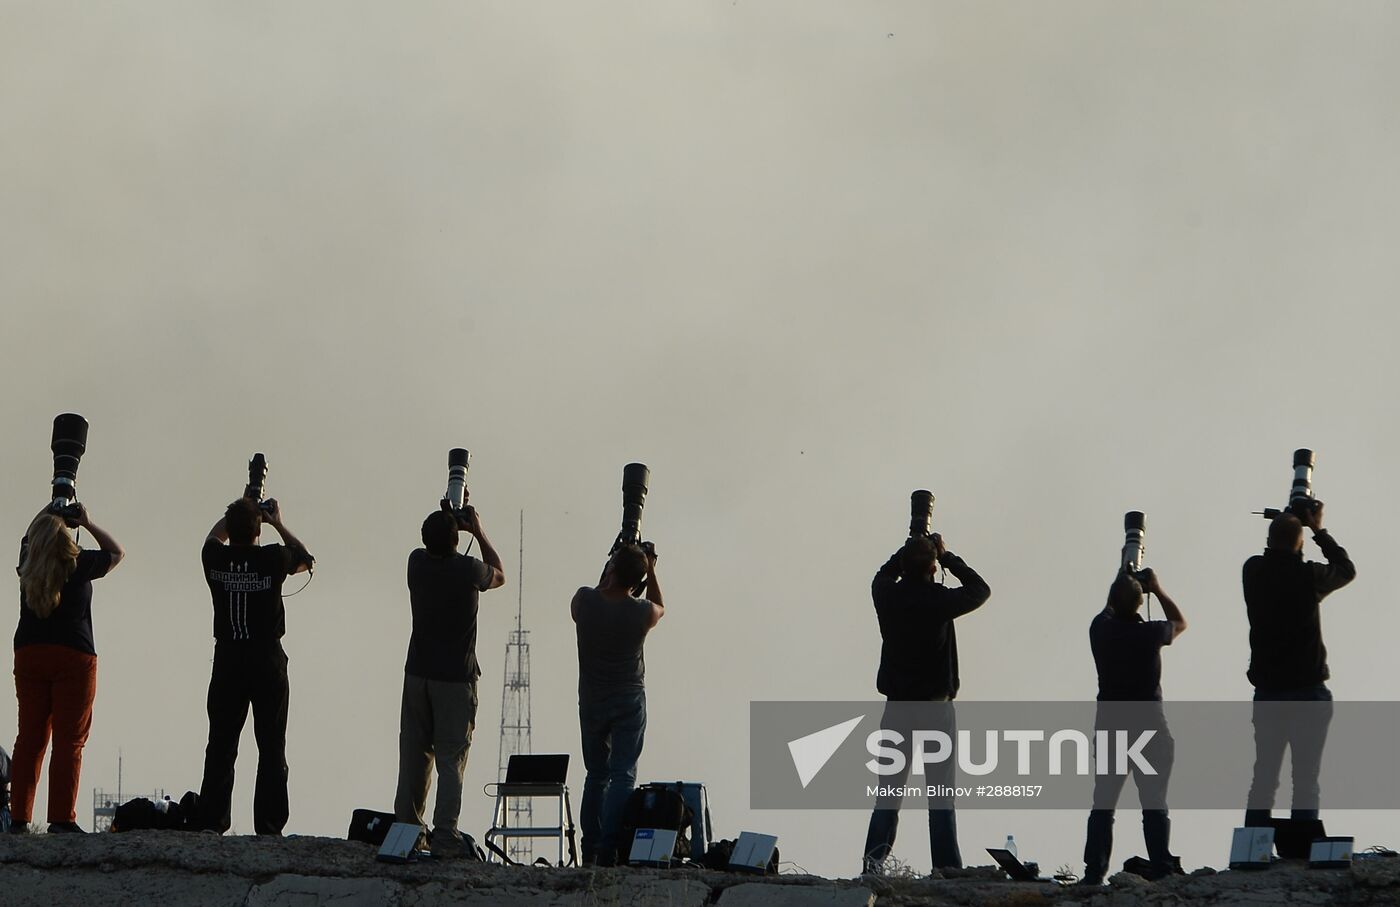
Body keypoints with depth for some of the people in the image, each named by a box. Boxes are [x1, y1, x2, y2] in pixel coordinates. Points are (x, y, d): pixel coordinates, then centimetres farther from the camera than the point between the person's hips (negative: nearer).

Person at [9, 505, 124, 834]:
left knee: (29, 738, 6)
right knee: (69, 741, -4)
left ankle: (19, 817, 3)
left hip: (28, 655, 4)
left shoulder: (27, 566, 3)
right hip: (74, 655, -4)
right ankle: (62, 817, -9)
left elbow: (29, 538, 27)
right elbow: (116, 552, 13)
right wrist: (88, 524, 14)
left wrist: (49, 512, 28)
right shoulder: (79, 565, -6)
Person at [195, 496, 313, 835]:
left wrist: (236, 513, 25)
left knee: (221, 745, 7)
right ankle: (268, 826, -2)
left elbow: (214, 536, 23)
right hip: (268, 659, -2)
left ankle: (211, 822, 4)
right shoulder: (273, 559, -9)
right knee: (271, 747, 1)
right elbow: (305, 559, 14)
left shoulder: (215, 559, -3)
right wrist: (279, 524, 17)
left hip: (227, 660, 2)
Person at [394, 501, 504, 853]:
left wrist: (449, 520, 20)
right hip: (455, 678, -4)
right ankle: (444, 835, -9)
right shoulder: (468, 569, -14)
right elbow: (500, 575, 10)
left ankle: (407, 828, 14)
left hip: (417, 674, 4)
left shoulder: (417, 562, -2)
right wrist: (478, 532, 12)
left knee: (414, 755, 11)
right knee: (451, 758, -3)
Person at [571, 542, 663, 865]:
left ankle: (590, 851, 14)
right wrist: (650, 570, 15)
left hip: (591, 702, 2)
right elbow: (660, 608, 12)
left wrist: (607, 576, 18)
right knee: (622, 776, -1)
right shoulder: (642, 613, -14)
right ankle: (609, 850, -12)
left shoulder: (583, 600, -12)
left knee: (595, 776, 15)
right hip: (629, 702, -2)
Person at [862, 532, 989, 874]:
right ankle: (946, 868, -3)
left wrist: (909, 548, 22)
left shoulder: (887, 597, -4)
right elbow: (980, 590, 5)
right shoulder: (940, 601, -13)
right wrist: (948, 557, 9)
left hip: (897, 707, 3)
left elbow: (883, 575, 22)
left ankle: (873, 863, -2)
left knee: (889, 791, 7)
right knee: (940, 794, 0)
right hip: (936, 706, -3)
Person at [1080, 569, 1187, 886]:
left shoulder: (1100, 629, -4)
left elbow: (1109, 610, 22)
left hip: (1109, 728, 3)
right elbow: (1180, 623, 11)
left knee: (1103, 803, 6)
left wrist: (1121, 583, 30)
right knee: (1155, 804, 1)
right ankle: (1162, 868, -4)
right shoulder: (1149, 634, -12)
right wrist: (1158, 590, 16)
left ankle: (1094, 871, 2)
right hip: (1149, 727, -3)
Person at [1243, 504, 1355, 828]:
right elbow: (1346, 570, 7)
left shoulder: (1253, 571, -2)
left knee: (1263, 777, 10)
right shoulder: (1308, 576, -12)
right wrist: (1319, 530, 13)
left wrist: (1286, 521, 18)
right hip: (1307, 692, -4)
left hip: (1267, 693, 4)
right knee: (1306, 782, -1)